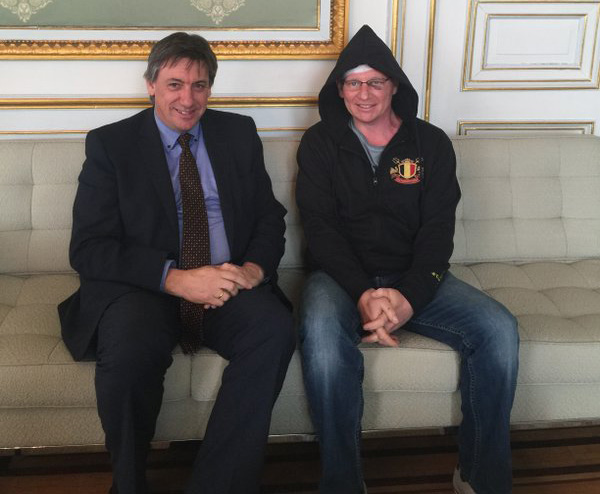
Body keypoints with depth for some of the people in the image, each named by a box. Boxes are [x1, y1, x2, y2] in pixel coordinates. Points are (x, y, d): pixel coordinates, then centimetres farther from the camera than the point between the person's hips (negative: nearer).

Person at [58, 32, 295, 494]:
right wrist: (175, 278, -21)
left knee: (275, 330, -30)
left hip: (226, 286, 3)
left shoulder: (239, 133, 13)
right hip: (141, 290, -2)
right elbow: (89, 248, -6)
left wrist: (254, 267, -12)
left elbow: (270, 217, 12)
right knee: (131, 348, -35)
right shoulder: (110, 143, 3)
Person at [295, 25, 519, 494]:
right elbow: (320, 227, -6)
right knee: (321, 331, -36)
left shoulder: (431, 143, 6)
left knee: (498, 328, -22)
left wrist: (409, 296, -20)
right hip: (342, 276, -2)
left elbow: (438, 229, -2)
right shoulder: (320, 143, 4)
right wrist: (364, 294, -23)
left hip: (414, 279, 2)